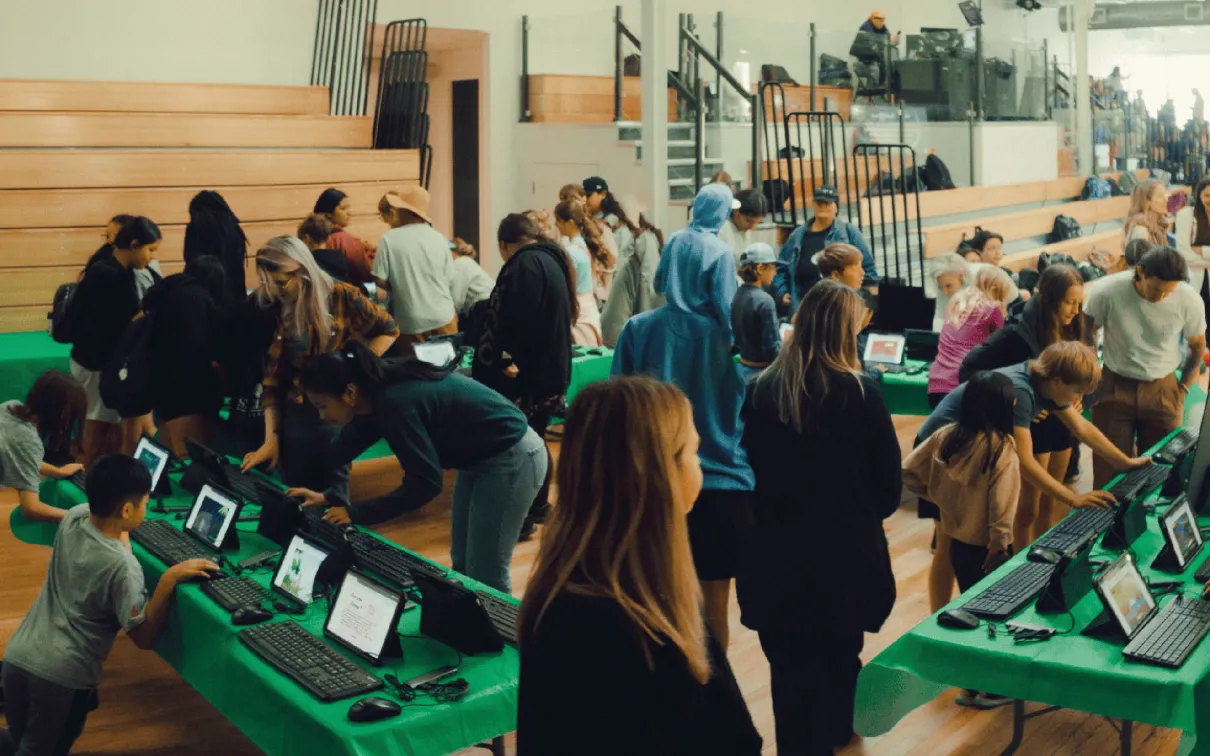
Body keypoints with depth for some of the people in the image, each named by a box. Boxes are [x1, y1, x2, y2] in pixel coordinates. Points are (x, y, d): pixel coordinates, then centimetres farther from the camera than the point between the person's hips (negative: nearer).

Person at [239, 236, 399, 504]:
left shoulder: (342, 298, -8)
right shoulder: (273, 312, 1)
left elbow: (388, 329, 5)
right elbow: (270, 378, 5)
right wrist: (271, 438, 1)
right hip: (295, 417, 3)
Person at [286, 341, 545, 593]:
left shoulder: (395, 403, -30)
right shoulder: (379, 391, -1)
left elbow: (424, 483, -27)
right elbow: (346, 447, 14)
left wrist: (356, 514, -23)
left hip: (510, 459, -10)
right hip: (483, 457, 10)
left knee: (485, 574, -3)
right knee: (462, 564, 16)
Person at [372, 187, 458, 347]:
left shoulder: (389, 239, -10)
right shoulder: (439, 238, -2)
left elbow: (380, 281, -8)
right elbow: (447, 278, 4)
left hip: (411, 322, -2)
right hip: (443, 318, 2)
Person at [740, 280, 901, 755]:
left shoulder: (760, 390, -7)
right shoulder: (860, 392, -13)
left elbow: (747, 466, 3)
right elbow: (889, 481, -6)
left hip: (776, 549, 0)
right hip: (844, 548, 0)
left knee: (791, 663, 8)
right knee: (840, 652, 22)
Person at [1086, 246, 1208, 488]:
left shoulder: (1190, 300, -15)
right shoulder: (1107, 292, -20)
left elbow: (1198, 347, 4)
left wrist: (1183, 389, 3)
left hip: (1162, 390, 1)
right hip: (1115, 387, -1)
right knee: (1109, 468, 1)